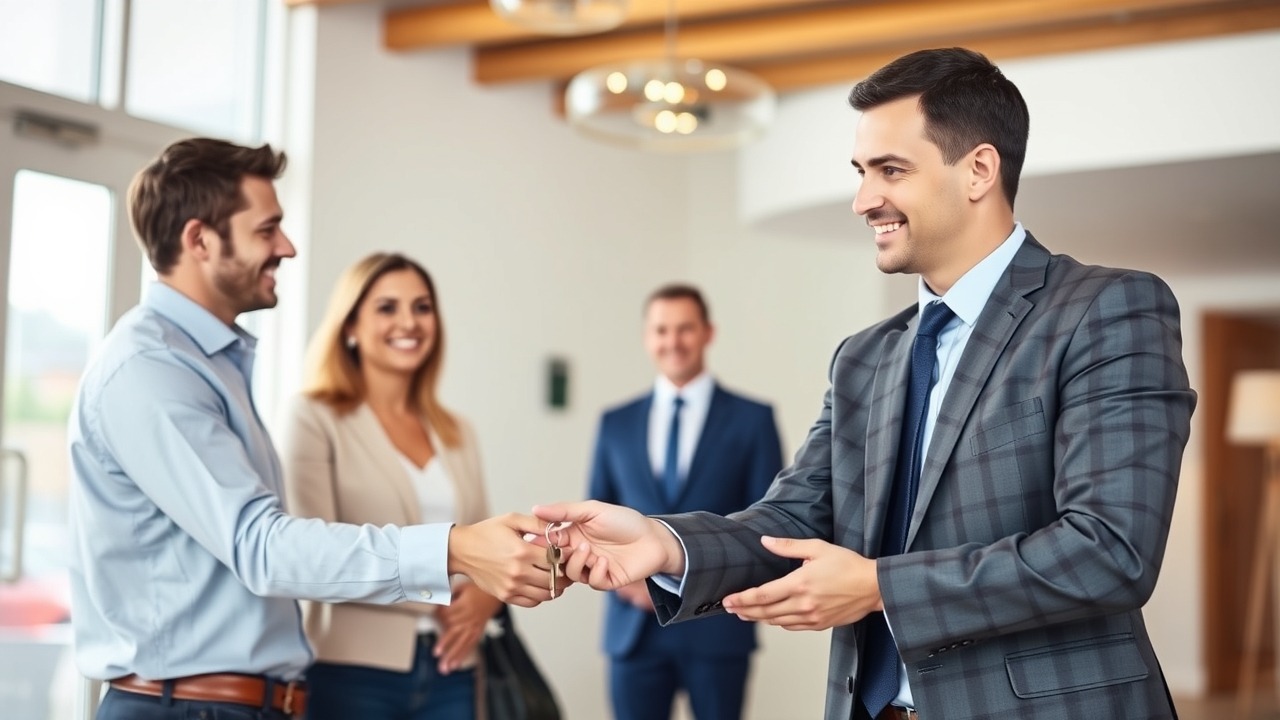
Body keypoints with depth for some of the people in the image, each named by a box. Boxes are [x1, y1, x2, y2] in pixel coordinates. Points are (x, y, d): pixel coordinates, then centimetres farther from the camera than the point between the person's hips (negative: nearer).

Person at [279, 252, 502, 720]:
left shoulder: (457, 434, 14)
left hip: (448, 673, 5)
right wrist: (435, 600, -10)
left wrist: (486, 595, -7)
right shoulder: (315, 420, -2)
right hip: (352, 671, -5)